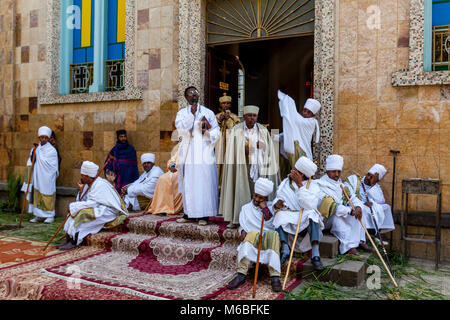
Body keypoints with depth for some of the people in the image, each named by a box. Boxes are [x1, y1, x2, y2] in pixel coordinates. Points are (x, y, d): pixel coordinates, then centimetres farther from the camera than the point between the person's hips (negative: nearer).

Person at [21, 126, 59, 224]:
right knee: (37, 195, 8)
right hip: (37, 177, 6)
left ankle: (50, 216, 10)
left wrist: (38, 150, -11)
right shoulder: (35, 148, 10)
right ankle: (39, 215, 16)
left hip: (47, 178, -6)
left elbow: (45, 162, -17)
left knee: (47, 195, 0)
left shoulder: (52, 150, -8)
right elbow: (30, 163, 13)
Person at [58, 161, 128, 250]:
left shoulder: (100, 185, -21)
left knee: (82, 214, -24)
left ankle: (74, 242, -14)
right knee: (74, 212, -2)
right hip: (98, 209, 10)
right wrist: (81, 189, -7)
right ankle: (68, 240, -4)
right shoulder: (88, 184, 7)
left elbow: (92, 203, -25)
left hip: (107, 211, -10)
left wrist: (73, 206, -19)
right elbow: (81, 201, 6)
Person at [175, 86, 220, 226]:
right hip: (188, 155, 1)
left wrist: (209, 128, -15)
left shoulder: (208, 113, 9)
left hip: (204, 154, -1)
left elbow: (217, 133, 6)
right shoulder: (181, 113, 11)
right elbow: (180, 129, -8)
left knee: (204, 183, -4)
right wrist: (191, 114, -15)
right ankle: (189, 212, 17)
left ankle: (204, 215, 4)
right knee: (188, 184, 4)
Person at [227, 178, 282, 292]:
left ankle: (275, 276, -43)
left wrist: (265, 209, -5)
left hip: (268, 239, -1)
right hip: (252, 239, 1)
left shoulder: (270, 207, 15)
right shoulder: (246, 208, 21)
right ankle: (241, 275, -42)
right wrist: (243, 231, -3)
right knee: (252, 233, -35)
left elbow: (272, 225, 2)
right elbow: (242, 224, 19)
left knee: (273, 234, -36)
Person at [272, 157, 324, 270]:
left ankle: (315, 255, -40)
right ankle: (285, 250, -36)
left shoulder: (312, 185, -1)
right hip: (287, 221, 3)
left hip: (306, 222, -3)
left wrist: (300, 185, -20)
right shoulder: (285, 183, 13)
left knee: (311, 213, -33)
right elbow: (278, 198, 8)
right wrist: (277, 204, -17)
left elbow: (310, 205, -19)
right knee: (280, 214, -26)